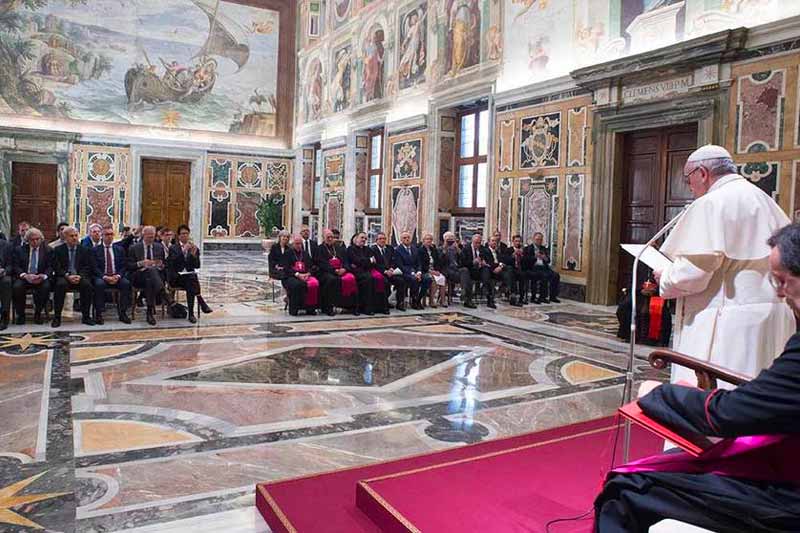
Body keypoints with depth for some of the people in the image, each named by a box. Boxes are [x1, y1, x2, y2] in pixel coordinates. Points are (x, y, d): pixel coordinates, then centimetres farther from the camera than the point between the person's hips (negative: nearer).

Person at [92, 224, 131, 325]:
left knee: (126, 283, -29)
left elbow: (123, 266, 8)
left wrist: (118, 276, -12)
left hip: (117, 277, 2)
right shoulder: (95, 250, 7)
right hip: (102, 277, -2)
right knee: (99, 284, -35)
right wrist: (105, 277, -18)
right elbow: (95, 267, -2)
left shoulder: (120, 249, 14)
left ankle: (122, 313, -21)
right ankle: (98, 314, -24)